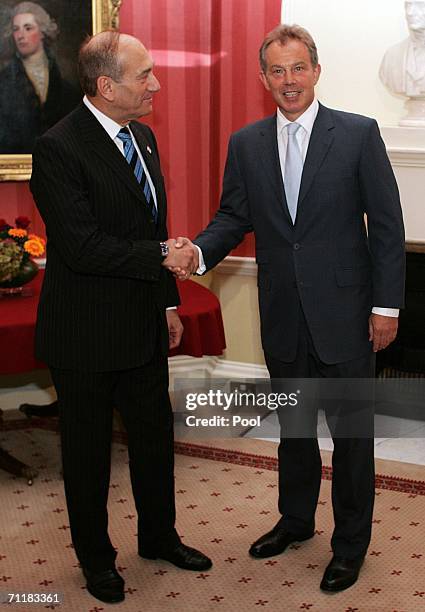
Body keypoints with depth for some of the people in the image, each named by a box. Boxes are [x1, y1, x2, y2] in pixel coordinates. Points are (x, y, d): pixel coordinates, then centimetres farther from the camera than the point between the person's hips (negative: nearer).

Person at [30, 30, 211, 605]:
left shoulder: (143, 137, 7)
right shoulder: (58, 148, -19)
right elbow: (82, 246, -26)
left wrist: (168, 302, 14)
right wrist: (161, 257, -19)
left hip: (144, 325, 7)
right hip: (86, 336, -7)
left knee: (155, 435, 19)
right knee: (88, 449, 11)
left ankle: (160, 536, 41)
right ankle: (95, 557, 32)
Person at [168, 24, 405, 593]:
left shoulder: (358, 134, -7)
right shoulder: (246, 144, 4)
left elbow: (386, 224, -7)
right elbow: (233, 217, 4)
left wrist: (386, 306, -9)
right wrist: (199, 251, -17)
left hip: (343, 312, -3)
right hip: (283, 315, 4)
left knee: (351, 431, 7)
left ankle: (351, 542, 25)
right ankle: (296, 519, 40)